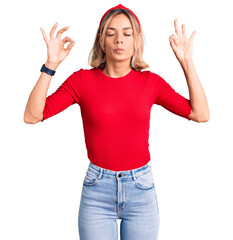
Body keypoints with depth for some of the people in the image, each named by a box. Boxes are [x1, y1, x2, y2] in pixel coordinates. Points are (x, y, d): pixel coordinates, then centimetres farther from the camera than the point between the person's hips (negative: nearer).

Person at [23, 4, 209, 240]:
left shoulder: (151, 82, -1)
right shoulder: (83, 80, -4)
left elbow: (200, 114, -5)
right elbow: (32, 116, -11)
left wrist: (186, 62, -9)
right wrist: (51, 64, -19)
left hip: (141, 188, 2)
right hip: (97, 188, -1)